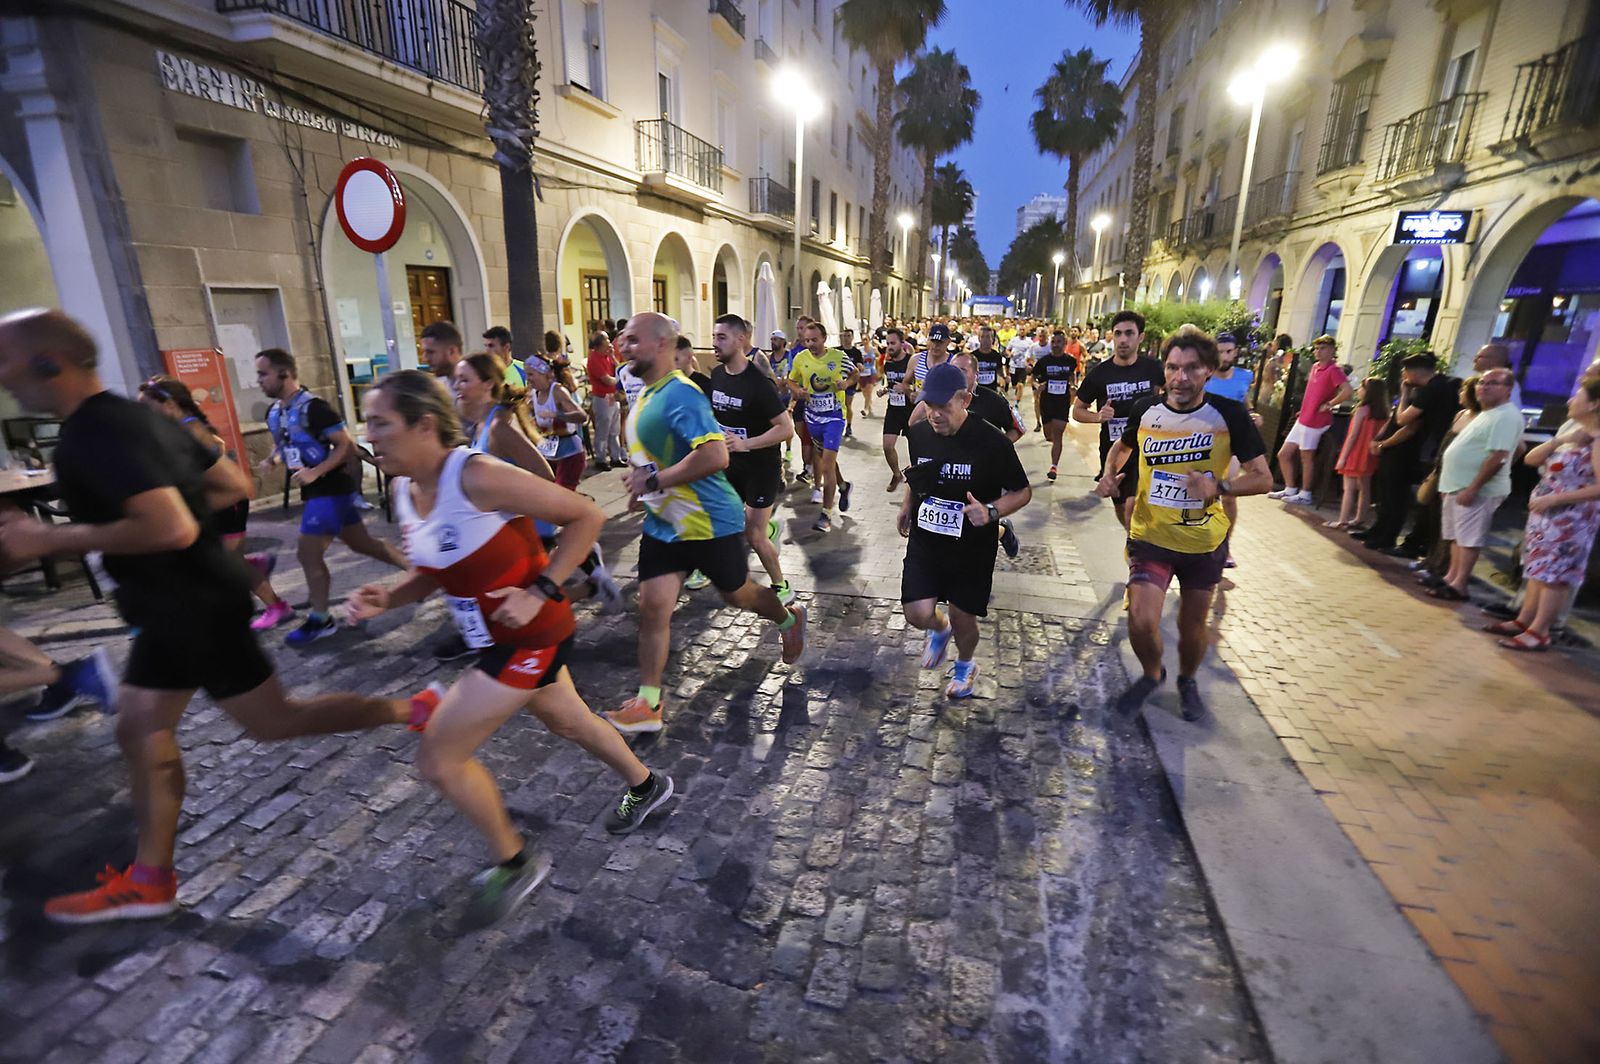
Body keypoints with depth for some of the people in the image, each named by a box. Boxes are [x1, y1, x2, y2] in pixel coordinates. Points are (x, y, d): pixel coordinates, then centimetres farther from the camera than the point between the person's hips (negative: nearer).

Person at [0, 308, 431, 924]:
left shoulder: (95, 434, -22)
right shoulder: (136, 416, 9)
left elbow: (171, 528, -33)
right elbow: (235, 487, 14)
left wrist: (52, 539, -22)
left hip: (193, 607, -10)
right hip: (178, 604, 10)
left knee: (271, 721, 3)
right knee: (141, 729, 16)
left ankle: (413, 712, 10)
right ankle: (149, 881, 28)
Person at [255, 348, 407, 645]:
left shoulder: (313, 407, -19)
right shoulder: (274, 412, 8)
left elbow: (347, 446, -20)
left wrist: (316, 471, -26)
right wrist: (271, 460, 3)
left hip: (330, 489, -9)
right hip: (313, 490, 9)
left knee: (309, 554, -4)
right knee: (362, 543, 13)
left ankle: (320, 620, 11)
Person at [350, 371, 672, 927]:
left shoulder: (477, 476, -26)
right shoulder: (404, 491, 0)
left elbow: (587, 515, -22)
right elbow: (433, 571, 13)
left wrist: (541, 590, -25)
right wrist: (388, 597, -6)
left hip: (532, 636, -9)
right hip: (500, 638, 9)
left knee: (439, 757, -3)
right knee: (568, 722, 26)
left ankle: (514, 862, 21)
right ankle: (646, 785, 51)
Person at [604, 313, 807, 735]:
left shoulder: (680, 394, -23)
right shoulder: (646, 394, 8)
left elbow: (715, 456, -34)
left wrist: (653, 481, -27)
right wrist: (643, 489, 14)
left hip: (709, 522, -8)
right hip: (662, 523, 8)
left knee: (737, 594, 13)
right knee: (652, 606, 1)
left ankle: (790, 620, 45)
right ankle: (647, 704, 10)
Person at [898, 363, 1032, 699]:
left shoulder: (991, 442, -20)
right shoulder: (918, 434, -5)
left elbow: (1022, 492, -10)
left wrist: (991, 511, -27)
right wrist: (907, 507, 10)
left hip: (972, 548, -3)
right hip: (925, 541, 3)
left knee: (963, 618, 10)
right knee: (918, 614, -8)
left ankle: (965, 664, 46)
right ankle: (939, 628, 32)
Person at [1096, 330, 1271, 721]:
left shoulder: (1229, 414, -12)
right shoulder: (1145, 410, -7)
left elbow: (1263, 478, -9)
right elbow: (1123, 447, 15)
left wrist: (1218, 487, -28)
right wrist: (1109, 475, -5)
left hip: (1204, 541, 0)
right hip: (1151, 536, 0)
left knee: (1193, 624, 15)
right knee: (1141, 622, -13)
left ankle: (1187, 680, 46)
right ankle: (1151, 673, 21)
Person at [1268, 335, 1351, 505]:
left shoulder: (1333, 370, -13)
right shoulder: (1315, 366, 12)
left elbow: (1347, 391, -26)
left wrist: (1328, 405, -16)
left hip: (1315, 421, -8)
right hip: (1302, 419, 9)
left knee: (1306, 458, 1)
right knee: (1283, 454, 11)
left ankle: (1305, 495, 13)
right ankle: (1290, 490, 21)